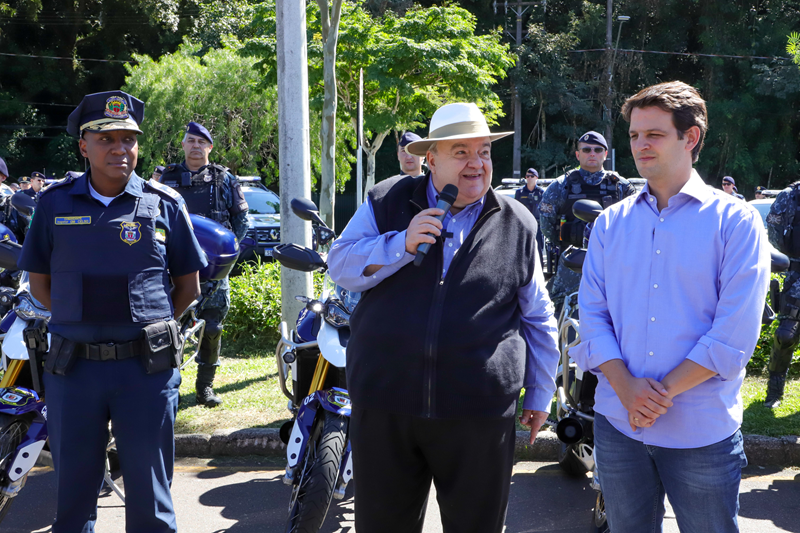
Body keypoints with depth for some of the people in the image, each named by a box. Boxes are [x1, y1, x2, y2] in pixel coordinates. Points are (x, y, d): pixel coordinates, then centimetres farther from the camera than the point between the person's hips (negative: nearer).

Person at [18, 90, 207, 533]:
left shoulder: (164, 204, 1)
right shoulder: (55, 203, 4)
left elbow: (188, 286, 8)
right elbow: (39, 283, 12)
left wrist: (149, 325, 3)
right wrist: (81, 321, 5)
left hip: (146, 366, -1)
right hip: (72, 365, 2)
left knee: (149, 495, 7)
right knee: (73, 488, 12)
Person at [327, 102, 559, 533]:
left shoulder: (517, 225, 5)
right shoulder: (386, 202, 5)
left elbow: (538, 318, 11)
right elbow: (340, 266, -1)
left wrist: (539, 393, 12)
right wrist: (402, 243, -15)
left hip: (478, 412, 0)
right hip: (384, 403, 1)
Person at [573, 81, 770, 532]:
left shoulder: (735, 221, -4)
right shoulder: (611, 223, 8)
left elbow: (736, 331, -11)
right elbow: (593, 315, 2)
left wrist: (665, 391, -16)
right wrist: (626, 387, -13)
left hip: (702, 432, -3)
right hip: (618, 423, 3)